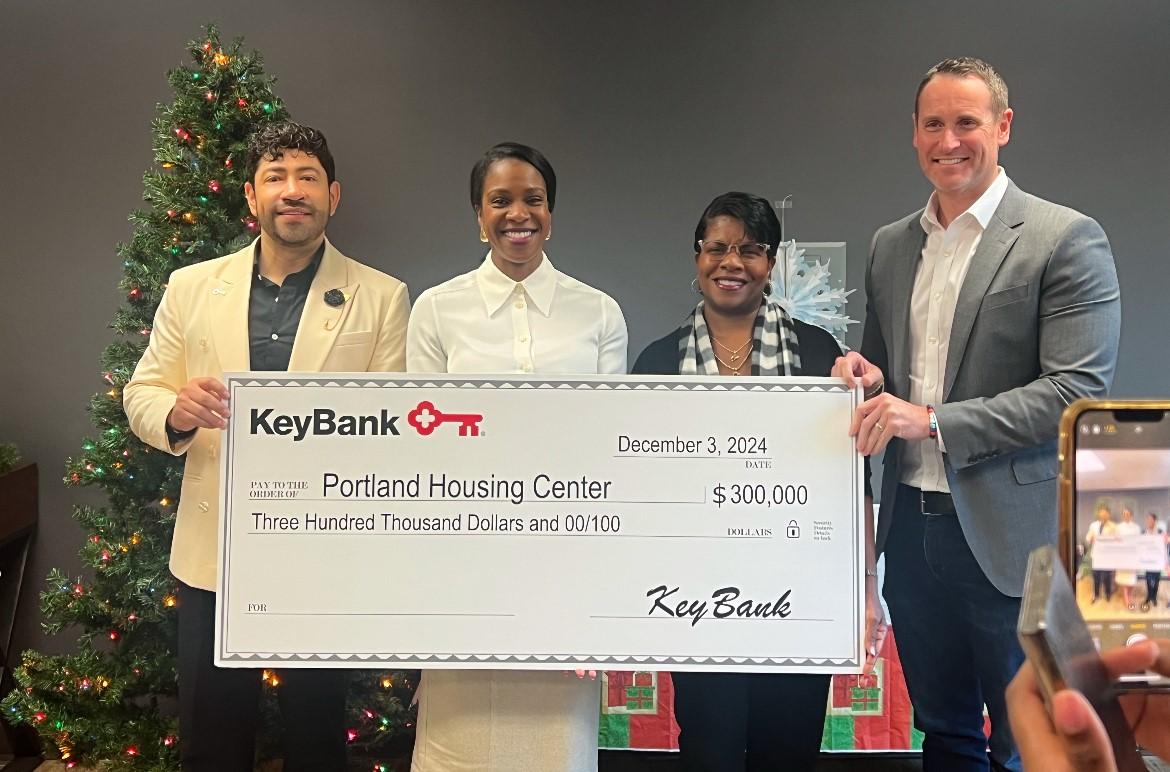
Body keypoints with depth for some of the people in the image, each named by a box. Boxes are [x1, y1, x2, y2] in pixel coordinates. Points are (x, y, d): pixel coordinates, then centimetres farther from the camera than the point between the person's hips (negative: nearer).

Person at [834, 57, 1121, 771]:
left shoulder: (1066, 238, -8)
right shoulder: (890, 246, 11)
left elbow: (1080, 389, -16)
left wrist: (933, 419, -21)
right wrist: (871, 377, -4)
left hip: (1012, 538, -5)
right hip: (914, 527, 6)